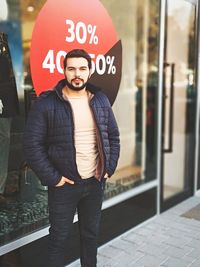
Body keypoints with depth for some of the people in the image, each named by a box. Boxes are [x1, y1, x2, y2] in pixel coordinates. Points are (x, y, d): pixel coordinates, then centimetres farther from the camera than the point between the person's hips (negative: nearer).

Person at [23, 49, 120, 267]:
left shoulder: (100, 100, 3)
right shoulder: (47, 102, -11)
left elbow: (113, 137, 10)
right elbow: (32, 144, -12)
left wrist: (109, 169, 1)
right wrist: (52, 178, -14)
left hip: (95, 182, 4)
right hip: (63, 184, -4)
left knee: (91, 234, 19)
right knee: (59, 237, 10)